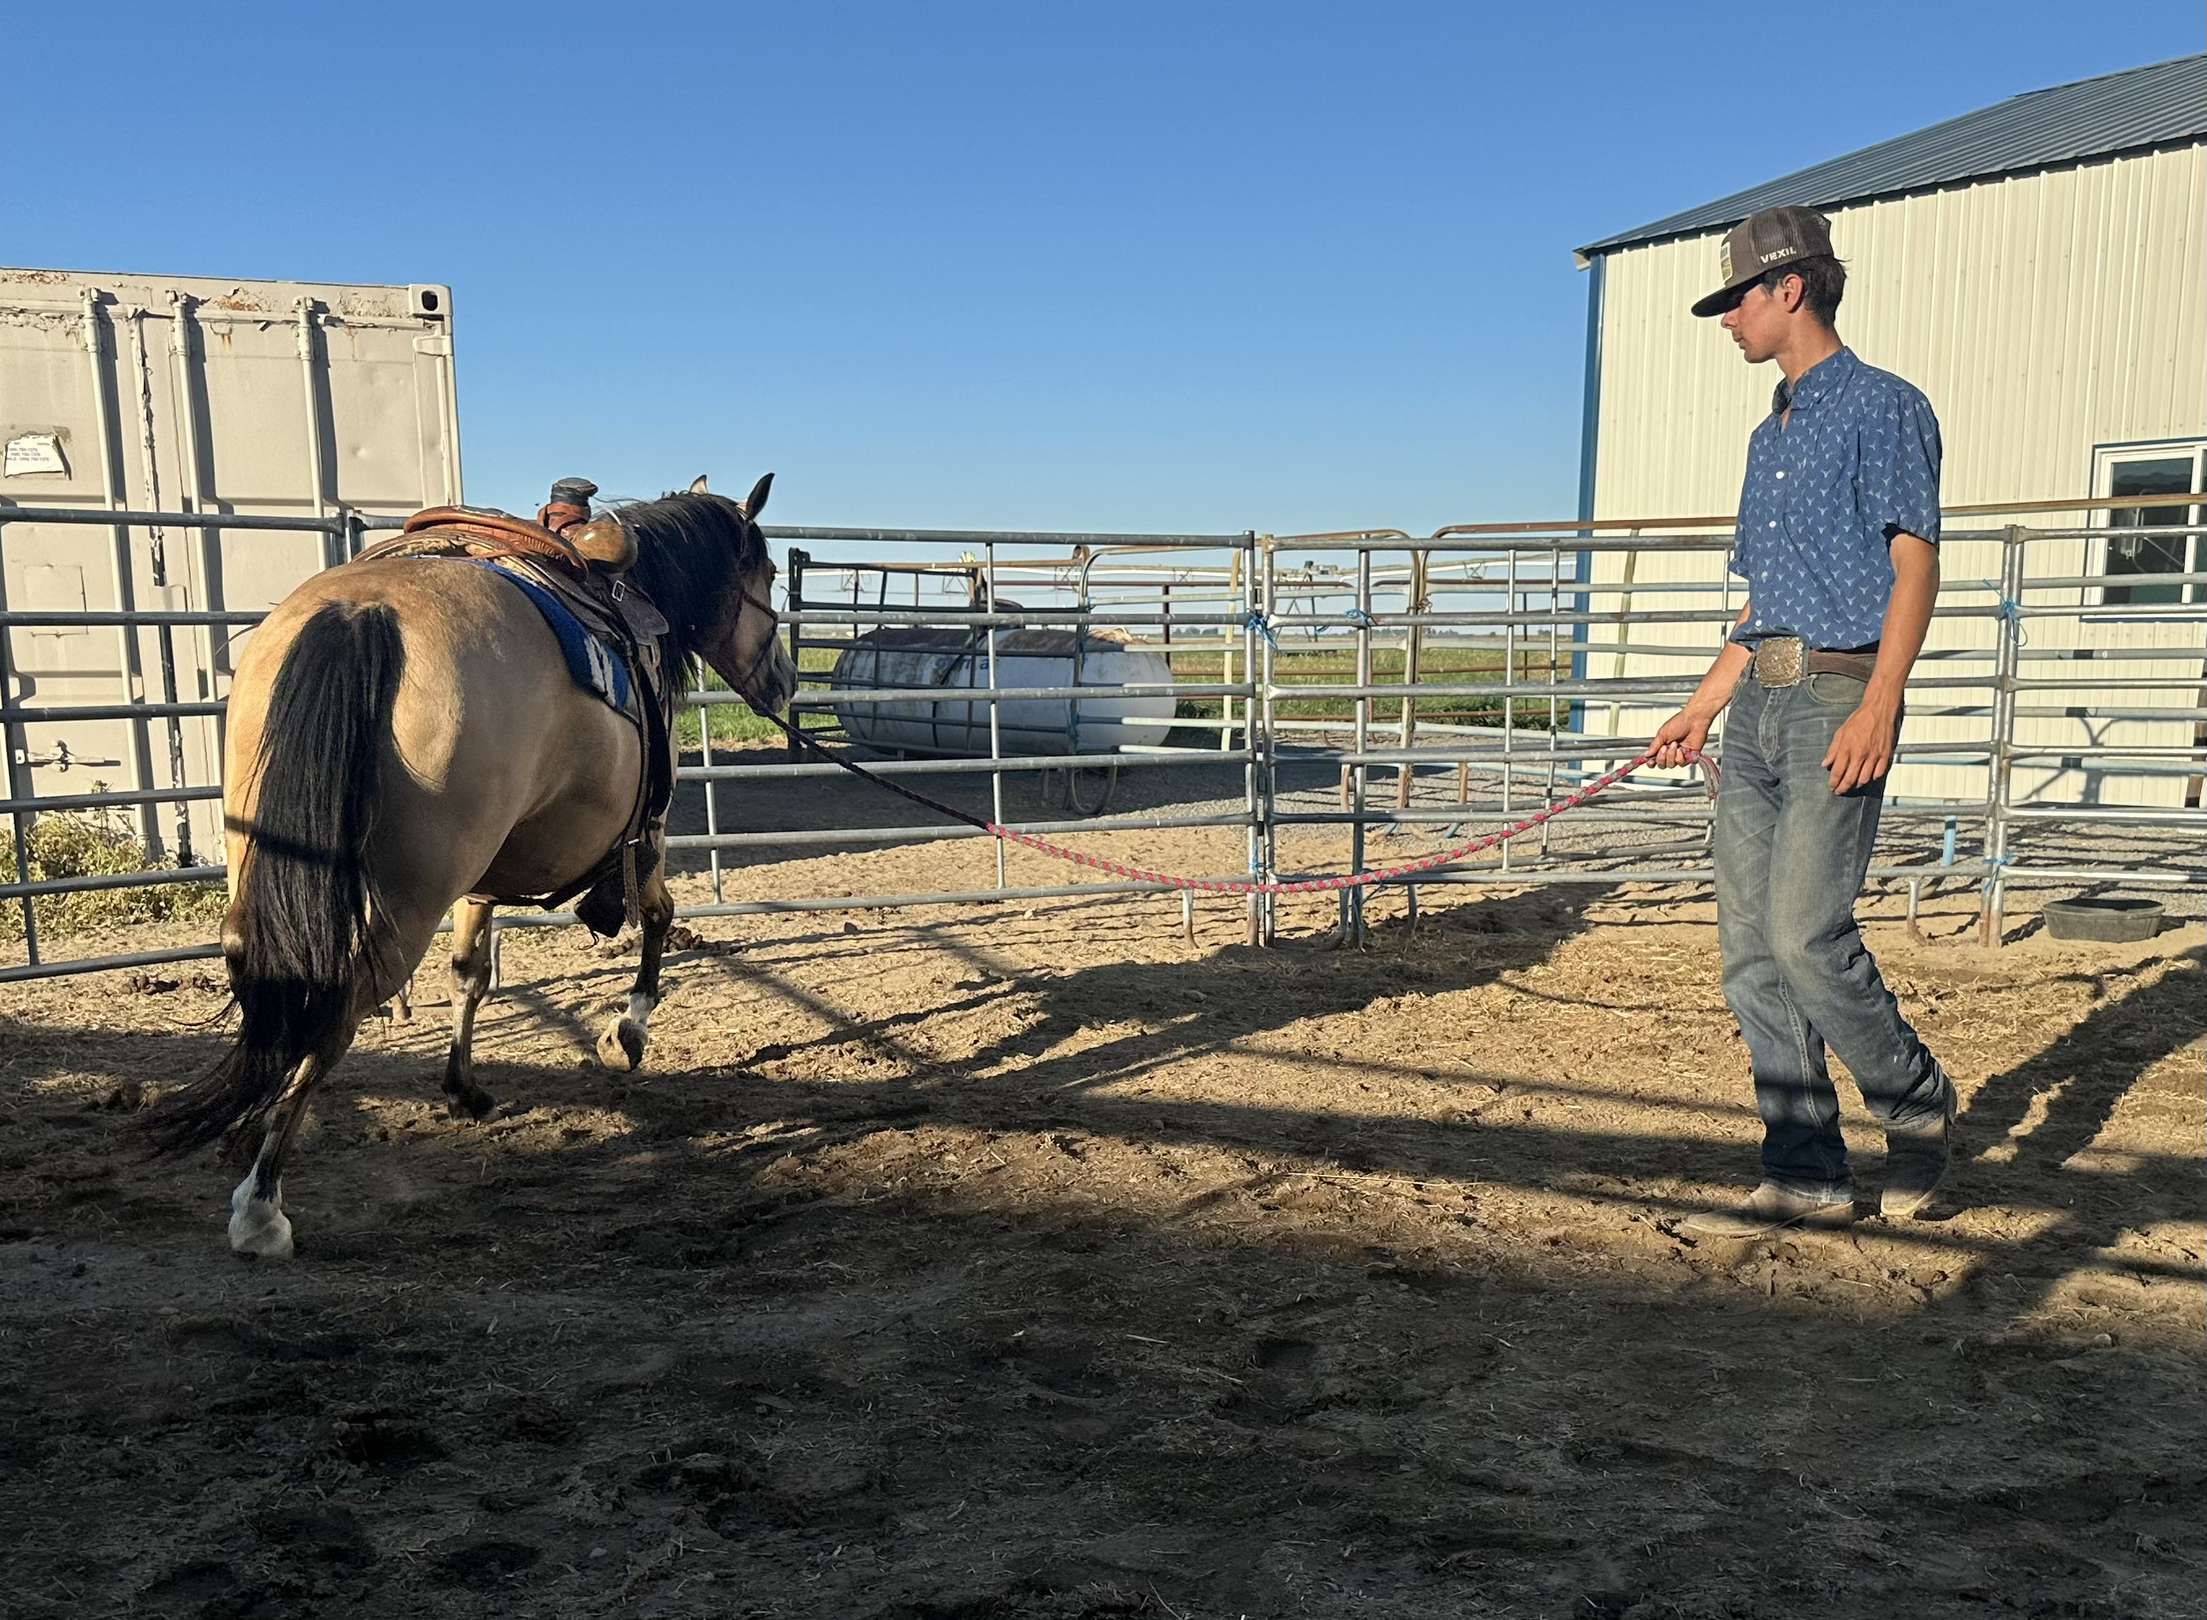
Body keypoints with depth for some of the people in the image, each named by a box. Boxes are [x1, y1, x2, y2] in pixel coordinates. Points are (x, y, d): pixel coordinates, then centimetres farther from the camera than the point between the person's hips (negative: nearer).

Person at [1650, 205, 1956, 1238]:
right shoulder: (1770, 435, 22)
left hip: (1839, 697, -8)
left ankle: (1919, 1108, 12)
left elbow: (1913, 563, -11)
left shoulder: (1883, 408, -2)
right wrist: (1703, 707, 20)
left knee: (1806, 933, -14)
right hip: (1759, 704, 8)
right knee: (1750, 948, 3)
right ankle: (1805, 1174, 10)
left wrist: (1878, 707, -22)